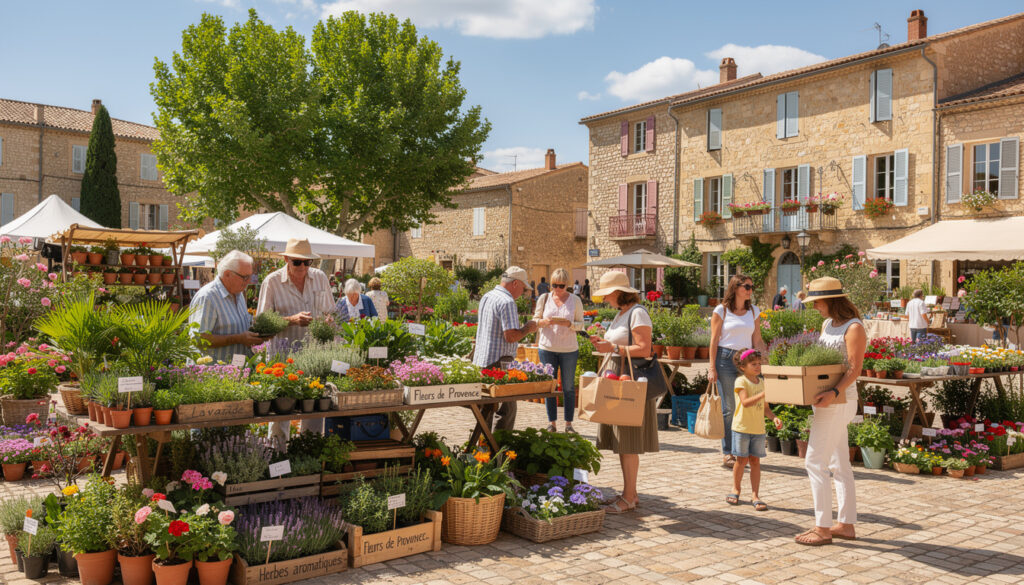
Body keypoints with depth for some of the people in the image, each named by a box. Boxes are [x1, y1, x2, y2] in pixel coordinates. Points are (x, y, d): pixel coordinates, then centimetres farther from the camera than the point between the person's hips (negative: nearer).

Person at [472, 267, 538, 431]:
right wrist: (528, 328, -5)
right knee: (507, 408, -2)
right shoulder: (507, 302, -16)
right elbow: (511, 336, -23)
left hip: (481, 361, 9)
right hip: (498, 362, -9)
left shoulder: (486, 297, 14)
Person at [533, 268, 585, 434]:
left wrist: (569, 324, -19)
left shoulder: (575, 300, 0)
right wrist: (544, 322, -14)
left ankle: (569, 423, 13)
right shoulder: (544, 298, 3)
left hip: (569, 350, -1)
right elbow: (535, 320, 8)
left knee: (568, 387, 5)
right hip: (547, 348, 1)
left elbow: (581, 324, 2)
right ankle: (551, 423, 15)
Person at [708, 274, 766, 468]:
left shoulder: (754, 311, 12)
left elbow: (757, 340, 13)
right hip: (725, 358, -3)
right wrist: (712, 367, -7)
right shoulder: (721, 310, 1)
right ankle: (727, 453, 6)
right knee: (729, 407, -2)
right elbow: (714, 340, -2)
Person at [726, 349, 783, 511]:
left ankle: (755, 496, 6)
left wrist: (774, 417, -2)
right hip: (742, 427, -5)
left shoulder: (761, 382, 10)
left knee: (755, 461, 3)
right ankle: (735, 490, 23)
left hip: (758, 429, 5)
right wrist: (763, 394, -33)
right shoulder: (741, 381, -9)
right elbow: (745, 402, -24)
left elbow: (765, 407, 15)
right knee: (742, 460, 4)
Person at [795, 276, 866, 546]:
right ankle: (846, 524, 21)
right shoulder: (828, 324, 14)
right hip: (828, 401, 9)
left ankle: (823, 528, -1)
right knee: (839, 464, 13)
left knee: (815, 462, -7)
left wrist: (834, 392, -32)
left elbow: (854, 369, -19)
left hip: (839, 401, -9)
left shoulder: (854, 328, -13)